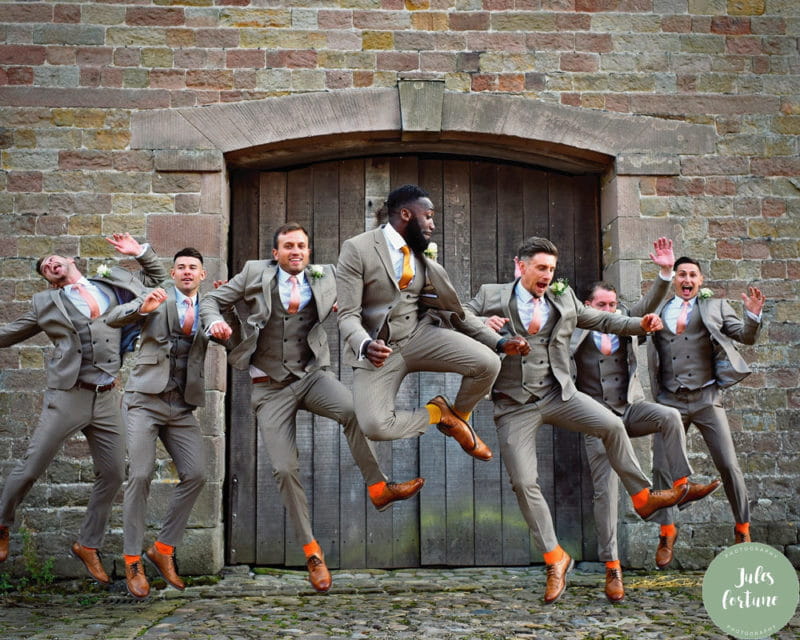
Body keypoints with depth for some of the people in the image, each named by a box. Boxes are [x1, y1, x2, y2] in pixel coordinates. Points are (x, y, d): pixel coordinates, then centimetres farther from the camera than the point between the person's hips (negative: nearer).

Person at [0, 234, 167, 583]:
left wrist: (140, 252, 11)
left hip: (106, 398, 3)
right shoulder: (45, 302, 9)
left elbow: (158, 279, 26)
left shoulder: (113, 283, 13)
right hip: (68, 395, -2)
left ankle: (88, 545, 21)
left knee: (112, 474, 5)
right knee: (30, 468, -1)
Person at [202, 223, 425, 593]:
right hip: (270, 388, 0)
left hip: (312, 375, 0)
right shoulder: (255, 273, 2)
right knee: (284, 469, -6)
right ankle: (311, 552, 8)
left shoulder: (324, 278, 4)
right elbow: (212, 301, 8)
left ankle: (377, 487, -19)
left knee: (353, 409, -33)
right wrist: (215, 323, -14)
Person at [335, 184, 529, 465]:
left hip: (420, 334, 4)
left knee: (488, 363, -20)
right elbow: (348, 315, -12)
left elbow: (454, 311, 11)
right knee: (375, 427, -28)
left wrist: (500, 343, 2)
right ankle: (436, 413, 4)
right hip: (378, 348, -4)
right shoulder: (357, 249, -8)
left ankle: (457, 416, 12)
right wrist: (366, 346, -34)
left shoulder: (424, 256, 8)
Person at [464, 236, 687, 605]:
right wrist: (479, 323, -19)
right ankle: (554, 558, 9)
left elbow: (603, 321, 16)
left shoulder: (563, 299, 10)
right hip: (515, 405, -2)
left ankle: (643, 498, 0)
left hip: (558, 394, 2)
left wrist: (641, 325, 1)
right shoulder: (492, 297, 1)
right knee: (523, 483, -5)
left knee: (611, 425, -19)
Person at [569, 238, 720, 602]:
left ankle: (682, 486, -23)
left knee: (670, 416, -30)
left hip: (630, 408, 3)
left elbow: (649, 304, -5)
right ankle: (612, 568, -2)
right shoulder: (577, 331, 0)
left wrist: (666, 272, -17)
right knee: (605, 490, -6)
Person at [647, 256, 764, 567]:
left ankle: (742, 528, 17)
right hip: (670, 401, 1)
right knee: (662, 467, 1)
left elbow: (745, 337, 4)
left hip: (706, 398, -1)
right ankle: (667, 532, 16)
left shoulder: (715, 307, 8)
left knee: (728, 465, -1)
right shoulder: (659, 310, 10)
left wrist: (753, 315, -15)